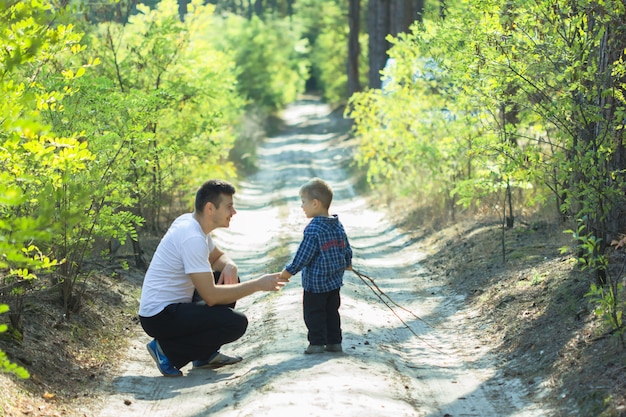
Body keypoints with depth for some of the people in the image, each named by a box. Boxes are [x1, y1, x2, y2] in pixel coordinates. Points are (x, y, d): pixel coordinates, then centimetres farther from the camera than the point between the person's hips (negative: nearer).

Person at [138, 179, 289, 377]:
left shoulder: (190, 222, 7)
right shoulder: (192, 238, -23)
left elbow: (218, 256, 24)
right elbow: (210, 296, -25)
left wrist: (229, 266, -1)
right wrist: (258, 285, -17)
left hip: (172, 306, 10)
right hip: (160, 317, -10)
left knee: (229, 280, 14)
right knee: (237, 323, -19)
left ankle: (205, 354, 14)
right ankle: (167, 350, -8)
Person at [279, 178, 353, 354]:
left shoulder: (313, 229, -20)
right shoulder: (338, 225, 5)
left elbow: (303, 255, -18)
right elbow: (346, 248, 15)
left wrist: (290, 270, -7)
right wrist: (347, 263, 34)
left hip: (315, 282, -8)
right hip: (335, 280, 8)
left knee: (313, 312, 1)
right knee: (332, 311, 15)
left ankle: (317, 342, 0)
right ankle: (334, 341, 17)